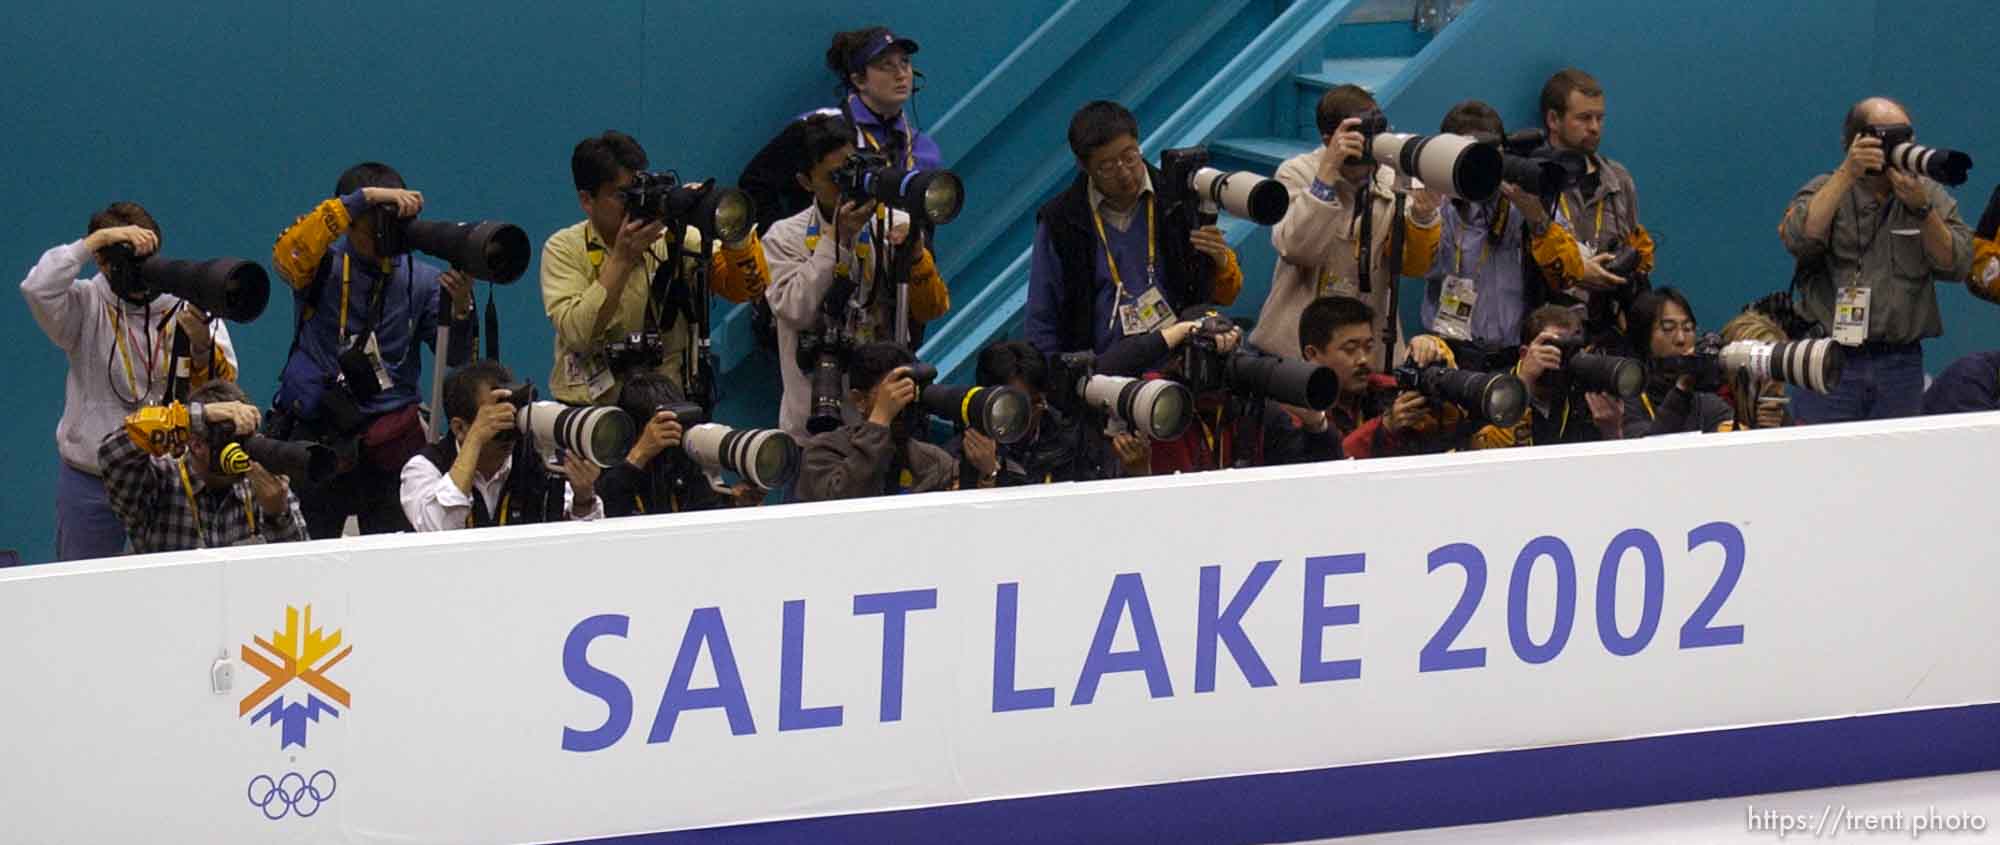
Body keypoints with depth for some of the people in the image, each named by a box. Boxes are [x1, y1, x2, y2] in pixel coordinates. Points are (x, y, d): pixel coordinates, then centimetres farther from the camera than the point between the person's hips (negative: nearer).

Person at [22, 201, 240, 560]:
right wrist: (98, 238, -19)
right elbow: (38, 288, -23)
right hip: (92, 482, -1)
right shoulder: (86, 308, -3)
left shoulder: (188, 304, -1)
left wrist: (201, 345, -27)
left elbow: (223, 386, -5)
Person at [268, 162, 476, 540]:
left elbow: (455, 357, 6)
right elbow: (289, 251, -23)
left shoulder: (421, 279, 8)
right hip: (315, 438, -2)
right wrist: (366, 197, -26)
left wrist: (461, 308, -16)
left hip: (390, 451, 2)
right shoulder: (324, 266, 0)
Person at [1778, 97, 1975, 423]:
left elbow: (1955, 266, -2)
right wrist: (1848, 173, -18)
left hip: (1901, 362, 2)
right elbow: (1799, 239, -16)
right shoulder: (1824, 191, 5)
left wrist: (1921, 208, -15)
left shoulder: (1929, 195, 9)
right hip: (1830, 362, -2)